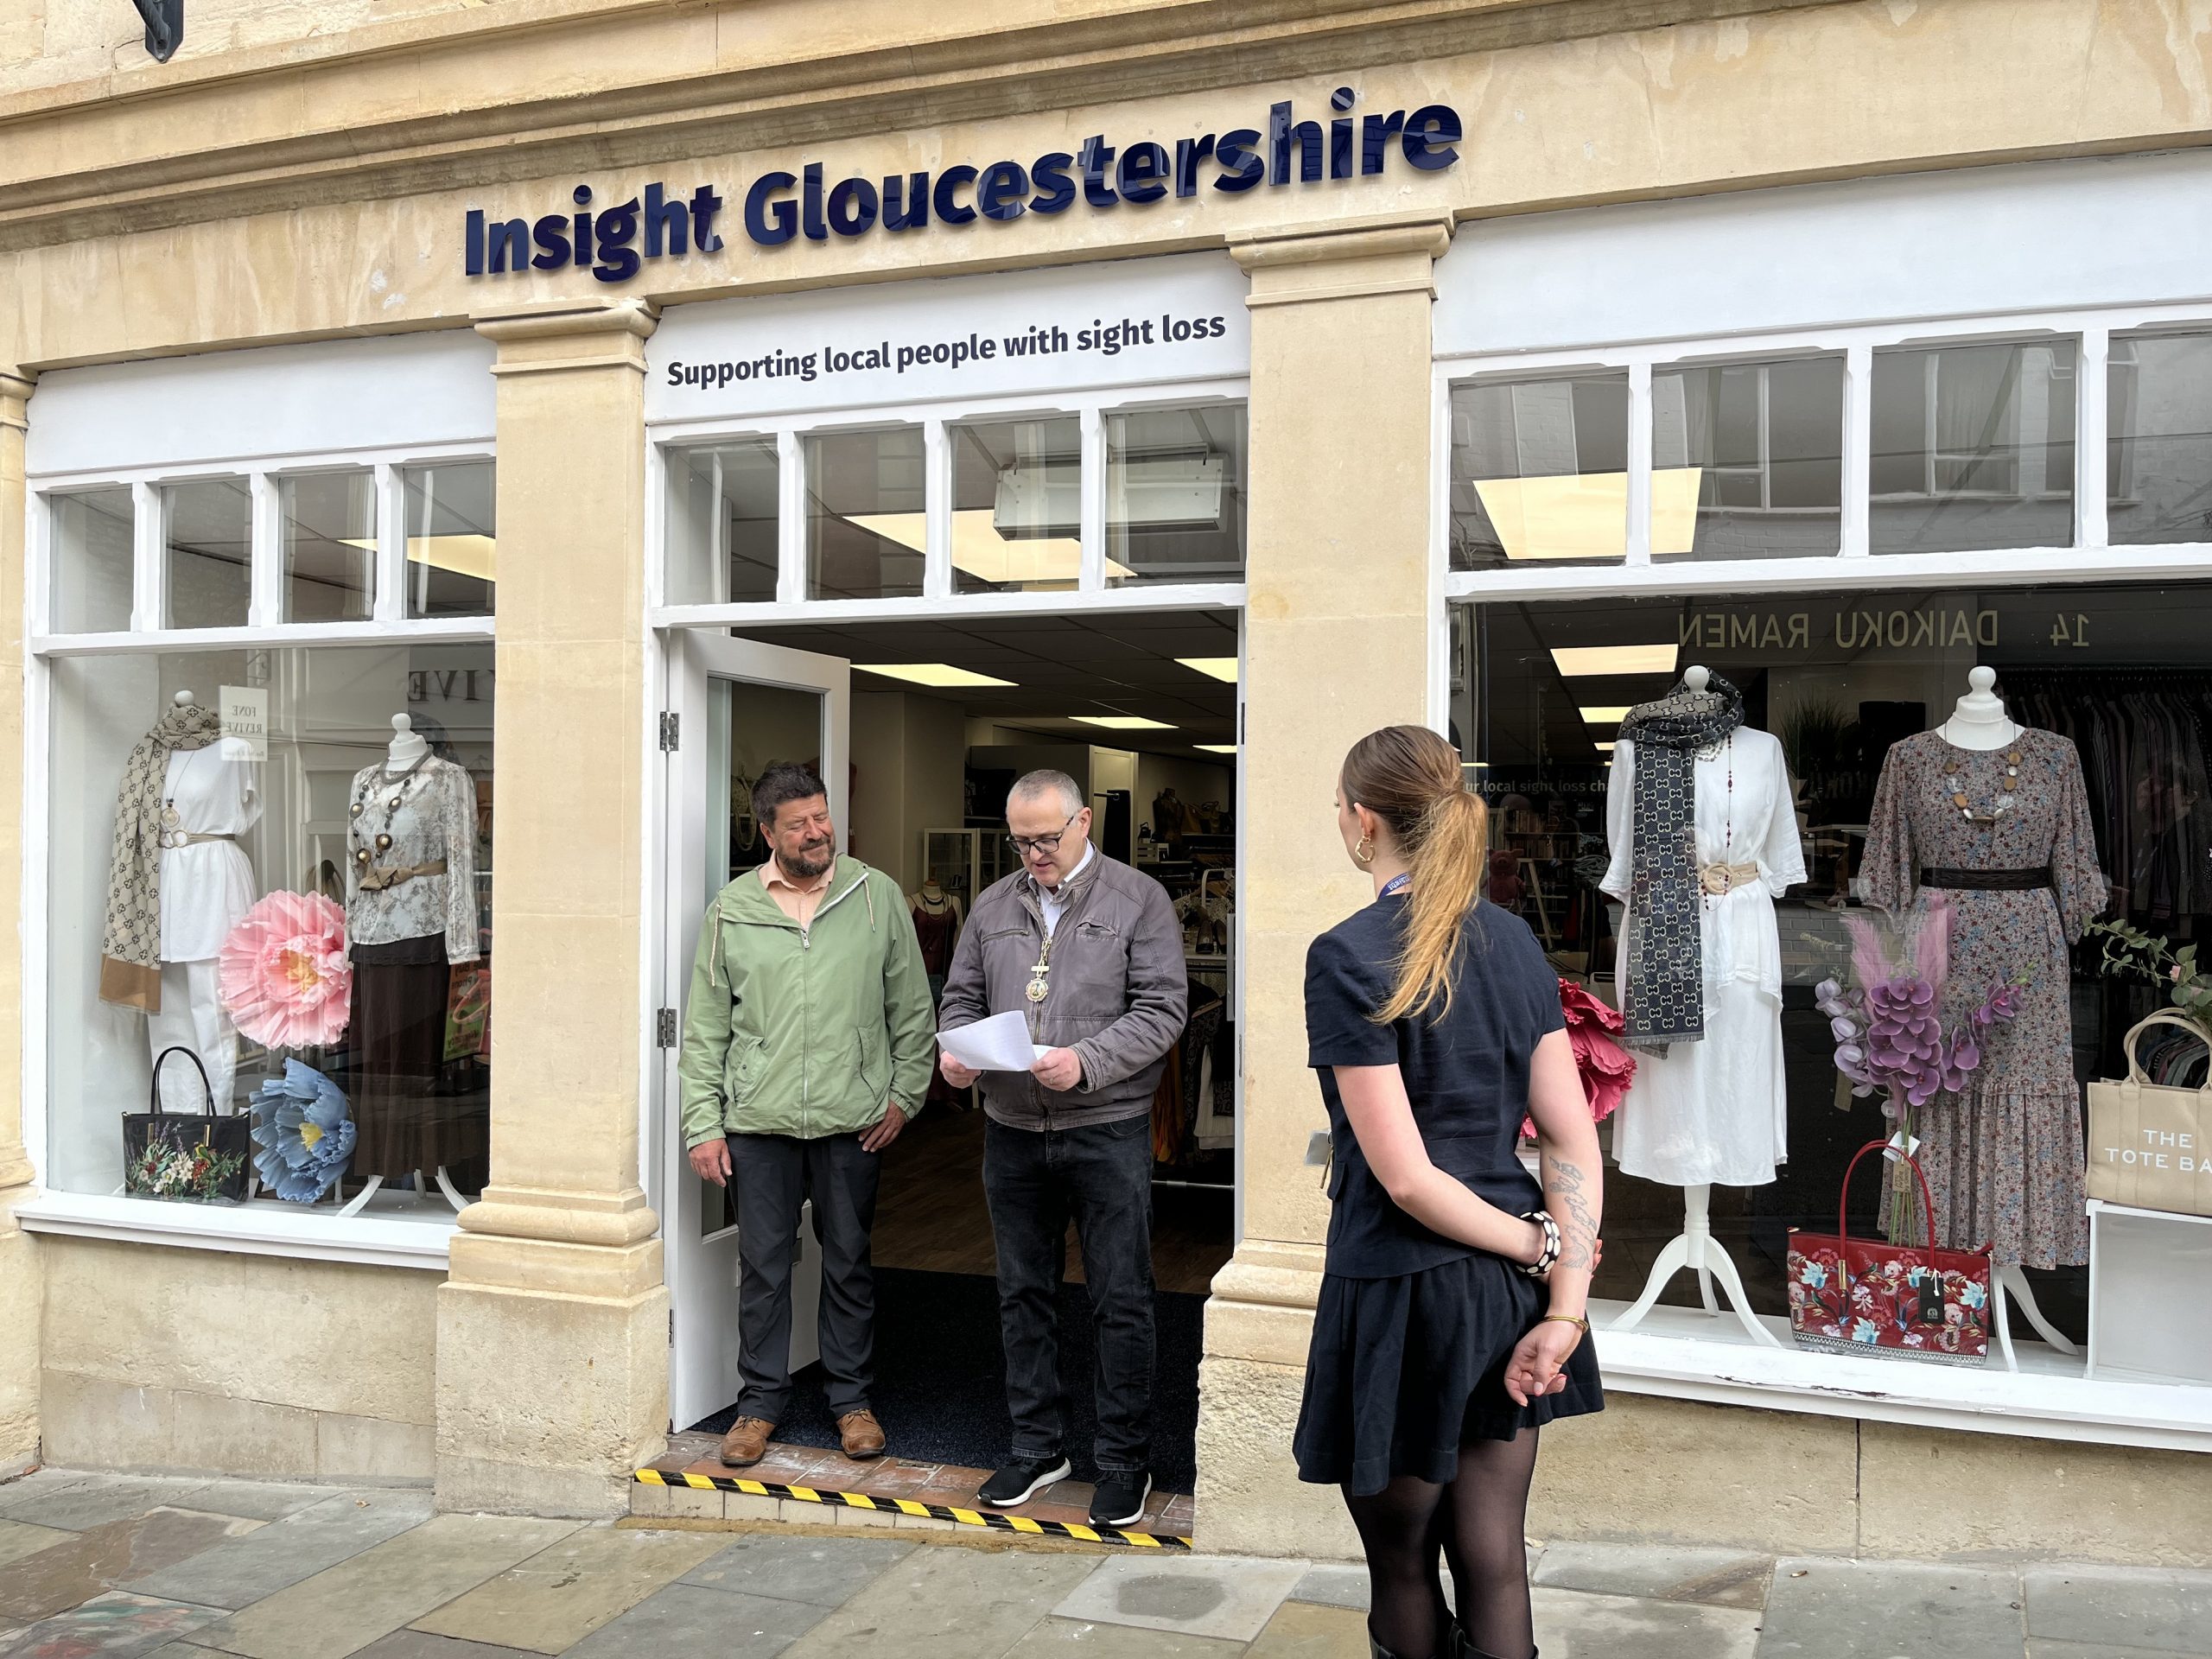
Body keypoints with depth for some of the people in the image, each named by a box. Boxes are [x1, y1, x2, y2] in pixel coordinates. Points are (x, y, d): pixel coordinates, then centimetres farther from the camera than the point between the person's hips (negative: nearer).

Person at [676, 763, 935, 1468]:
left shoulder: (877, 896, 0)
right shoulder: (731, 911, 1)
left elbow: (912, 1007, 5)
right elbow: (704, 1030, 4)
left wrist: (904, 1094, 0)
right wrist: (703, 1125, 0)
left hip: (852, 1121, 0)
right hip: (758, 1122, 0)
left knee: (849, 1263, 11)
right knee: (762, 1265, 8)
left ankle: (852, 1397, 26)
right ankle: (761, 1401, 24)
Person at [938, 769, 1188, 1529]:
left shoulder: (1138, 900, -3)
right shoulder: (994, 906, 10)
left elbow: (1162, 1009, -9)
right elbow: (962, 996, 15)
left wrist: (1087, 1061, -21)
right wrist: (956, 1049, -6)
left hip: (1107, 1131, -4)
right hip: (1012, 1131, 5)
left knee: (1120, 1301, 3)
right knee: (1024, 1295, 13)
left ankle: (1125, 1460, 17)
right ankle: (1037, 1446, 28)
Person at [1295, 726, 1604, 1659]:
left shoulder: (1348, 957, -15)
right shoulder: (1513, 941, 3)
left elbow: (1405, 1177, -18)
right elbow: (1574, 1142, -2)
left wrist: (1539, 1244, -6)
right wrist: (1564, 1307, -6)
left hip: (1403, 1295, -6)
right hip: (1510, 1295, 6)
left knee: (1402, 1567, 15)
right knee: (1494, 1564, 15)